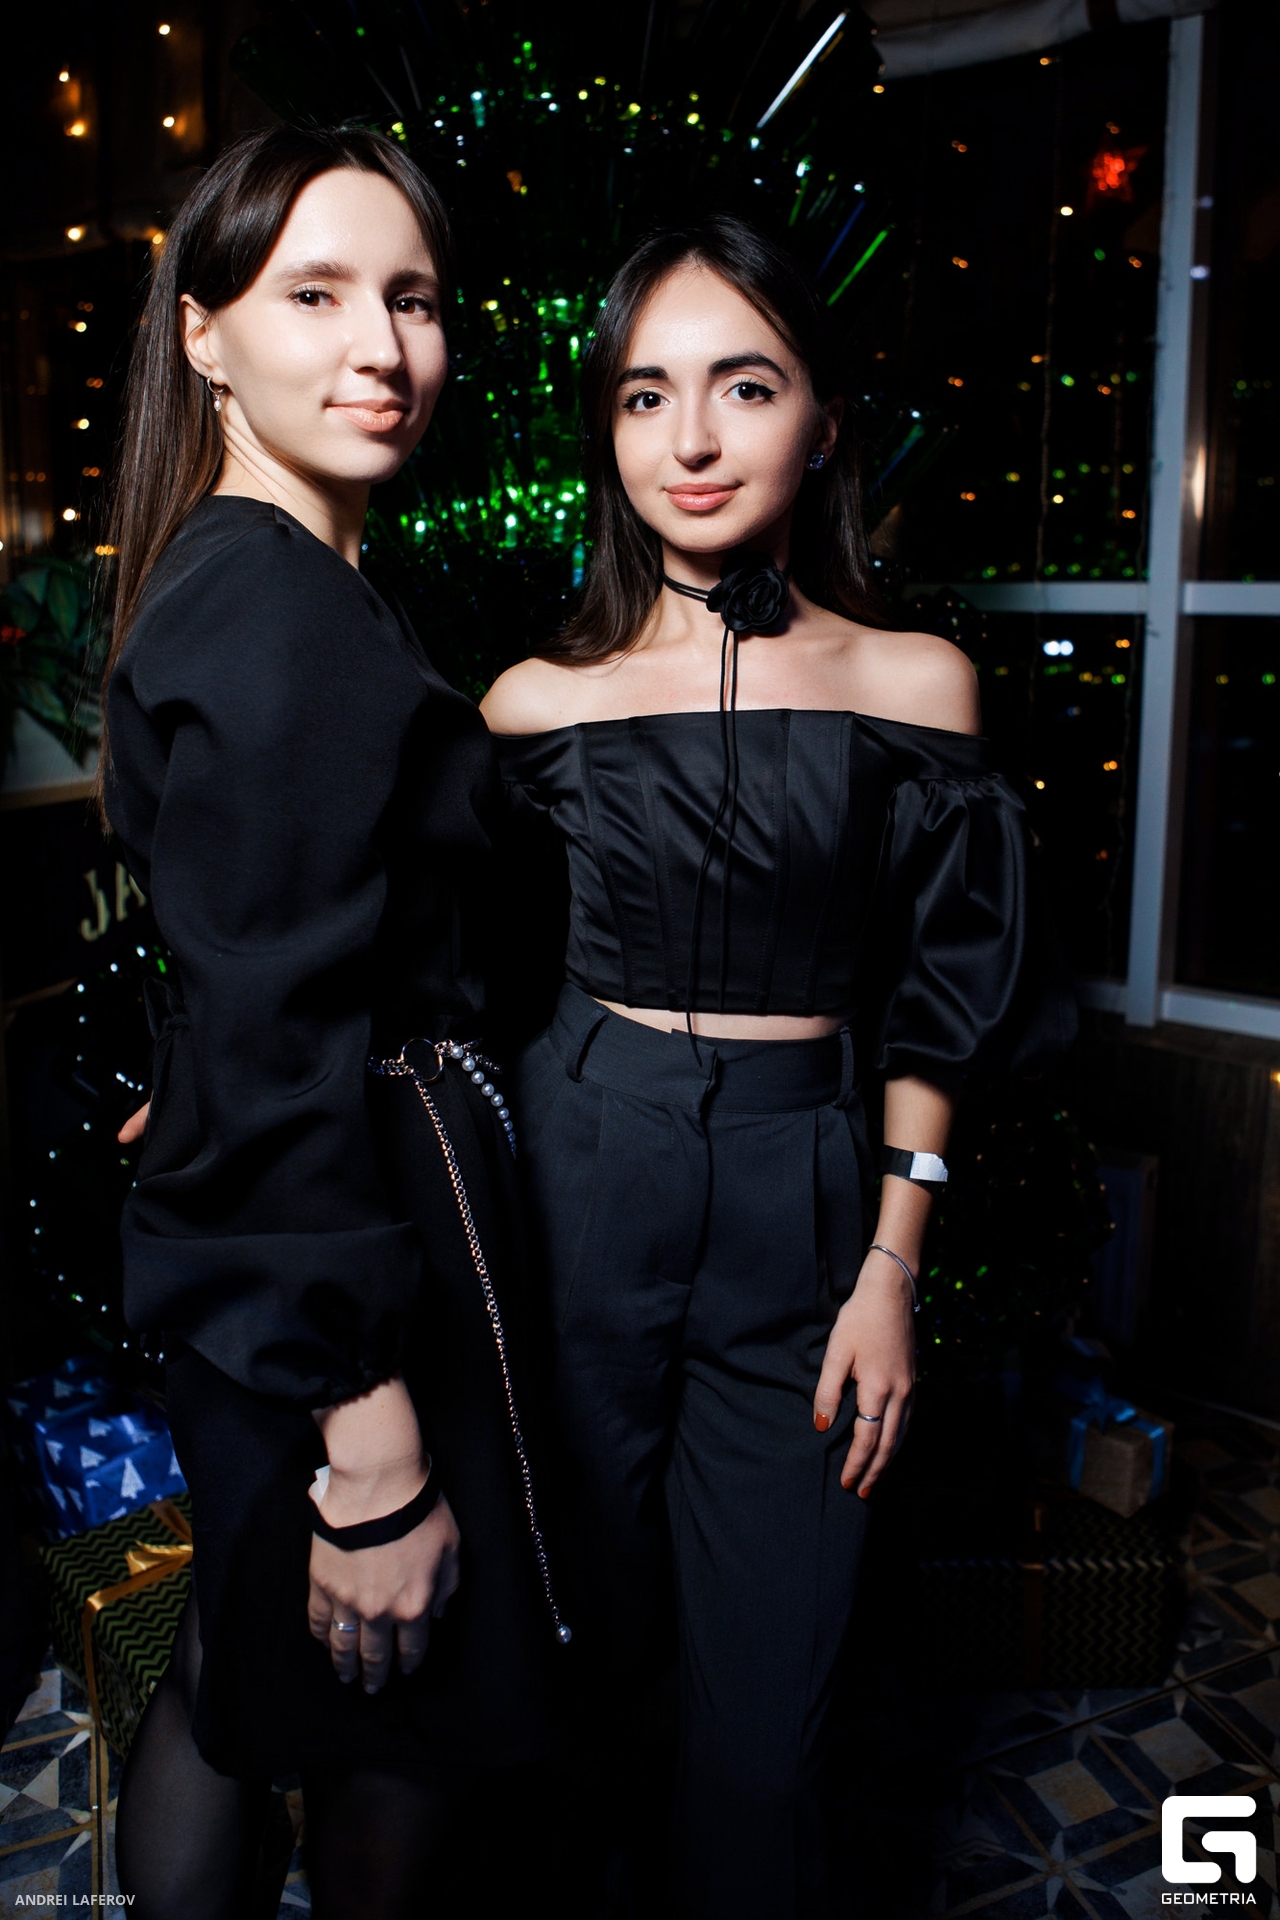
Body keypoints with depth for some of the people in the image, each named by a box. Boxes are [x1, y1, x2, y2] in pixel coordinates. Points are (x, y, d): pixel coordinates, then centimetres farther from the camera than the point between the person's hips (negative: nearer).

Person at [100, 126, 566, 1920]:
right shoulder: (289, 616, -21)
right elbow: (281, 1044, -25)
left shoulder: (232, 582, 9)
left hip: (246, 1255, 10)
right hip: (343, 1254, -10)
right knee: (396, 1726, 12)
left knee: (235, 1666, 25)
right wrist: (369, 1436, -23)